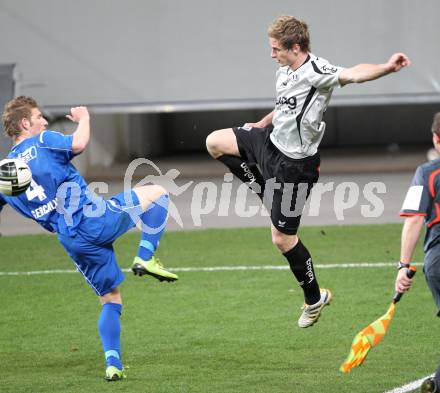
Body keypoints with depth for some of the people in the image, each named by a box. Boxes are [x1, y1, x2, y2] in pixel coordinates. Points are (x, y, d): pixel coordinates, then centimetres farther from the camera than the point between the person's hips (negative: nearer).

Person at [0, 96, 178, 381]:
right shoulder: (43, 142, -1)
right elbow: (79, 144, -16)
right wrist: (83, 117, 0)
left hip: (72, 242, 6)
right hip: (94, 217, -6)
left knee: (111, 299, 19)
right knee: (157, 193, 10)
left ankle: (113, 364, 4)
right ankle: (145, 258, -5)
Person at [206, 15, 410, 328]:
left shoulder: (316, 72, -26)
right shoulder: (284, 71, 1)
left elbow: (352, 74, -45)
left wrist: (387, 68, -64)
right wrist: (262, 124, 36)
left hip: (293, 163, -9)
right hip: (272, 141, 9)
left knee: (282, 238, -1)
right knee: (215, 142, 18)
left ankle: (314, 299, 20)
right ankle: (269, 193, 20)